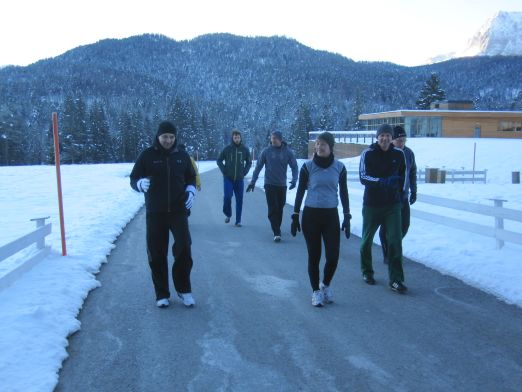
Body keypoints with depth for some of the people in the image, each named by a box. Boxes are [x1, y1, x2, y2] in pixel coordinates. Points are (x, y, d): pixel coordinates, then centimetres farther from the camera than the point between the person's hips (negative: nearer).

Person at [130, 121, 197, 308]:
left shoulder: (182, 156, 5)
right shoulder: (147, 155, -1)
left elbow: (191, 177, 17)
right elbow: (133, 179, 1)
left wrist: (190, 191, -4)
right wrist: (141, 183, -22)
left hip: (178, 210, 1)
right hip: (155, 213, -1)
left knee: (184, 249, -8)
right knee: (156, 254, 4)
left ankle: (184, 289, 11)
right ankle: (162, 294, 19)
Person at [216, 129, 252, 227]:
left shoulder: (245, 150, 2)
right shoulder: (227, 149, -2)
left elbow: (249, 162, 14)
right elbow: (219, 160, 8)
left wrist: (245, 171, 1)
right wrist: (224, 170, -3)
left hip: (240, 179, 1)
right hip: (228, 178, -1)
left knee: (239, 200, 2)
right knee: (227, 197, -13)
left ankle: (238, 221, 11)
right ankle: (228, 214, 14)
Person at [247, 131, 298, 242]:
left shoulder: (288, 152, -2)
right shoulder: (266, 151, -3)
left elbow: (294, 166, 1)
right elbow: (258, 166, 2)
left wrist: (294, 180, -15)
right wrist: (252, 182, 0)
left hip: (282, 185, 2)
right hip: (269, 184, -1)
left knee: (279, 209, 9)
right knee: (273, 209, -8)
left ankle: (277, 229, 25)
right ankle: (276, 233, -9)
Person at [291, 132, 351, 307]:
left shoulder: (339, 167, 1)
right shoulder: (307, 166, -3)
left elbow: (344, 193, 9)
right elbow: (300, 192, 2)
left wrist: (347, 217, 6)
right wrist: (295, 216, 0)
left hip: (331, 215, 1)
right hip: (310, 215, -1)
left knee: (333, 256, -3)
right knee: (314, 256, 4)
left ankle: (326, 285, 25)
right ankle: (316, 291, 21)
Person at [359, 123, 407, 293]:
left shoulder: (398, 154, 1)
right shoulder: (367, 154, -9)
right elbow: (363, 177, -20)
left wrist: (399, 192, 15)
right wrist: (384, 181, -32)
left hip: (392, 205, 2)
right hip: (371, 204, -1)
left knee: (395, 241, -6)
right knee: (367, 240, 12)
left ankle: (396, 279, 1)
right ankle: (367, 272, 32)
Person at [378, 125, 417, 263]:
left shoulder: (409, 153, 2)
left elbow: (413, 173, 14)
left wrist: (414, 191, 12)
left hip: (403, 197, 5)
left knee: (404, 225, 8)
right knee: (386, 226, 1)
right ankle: (387, 255, 15)